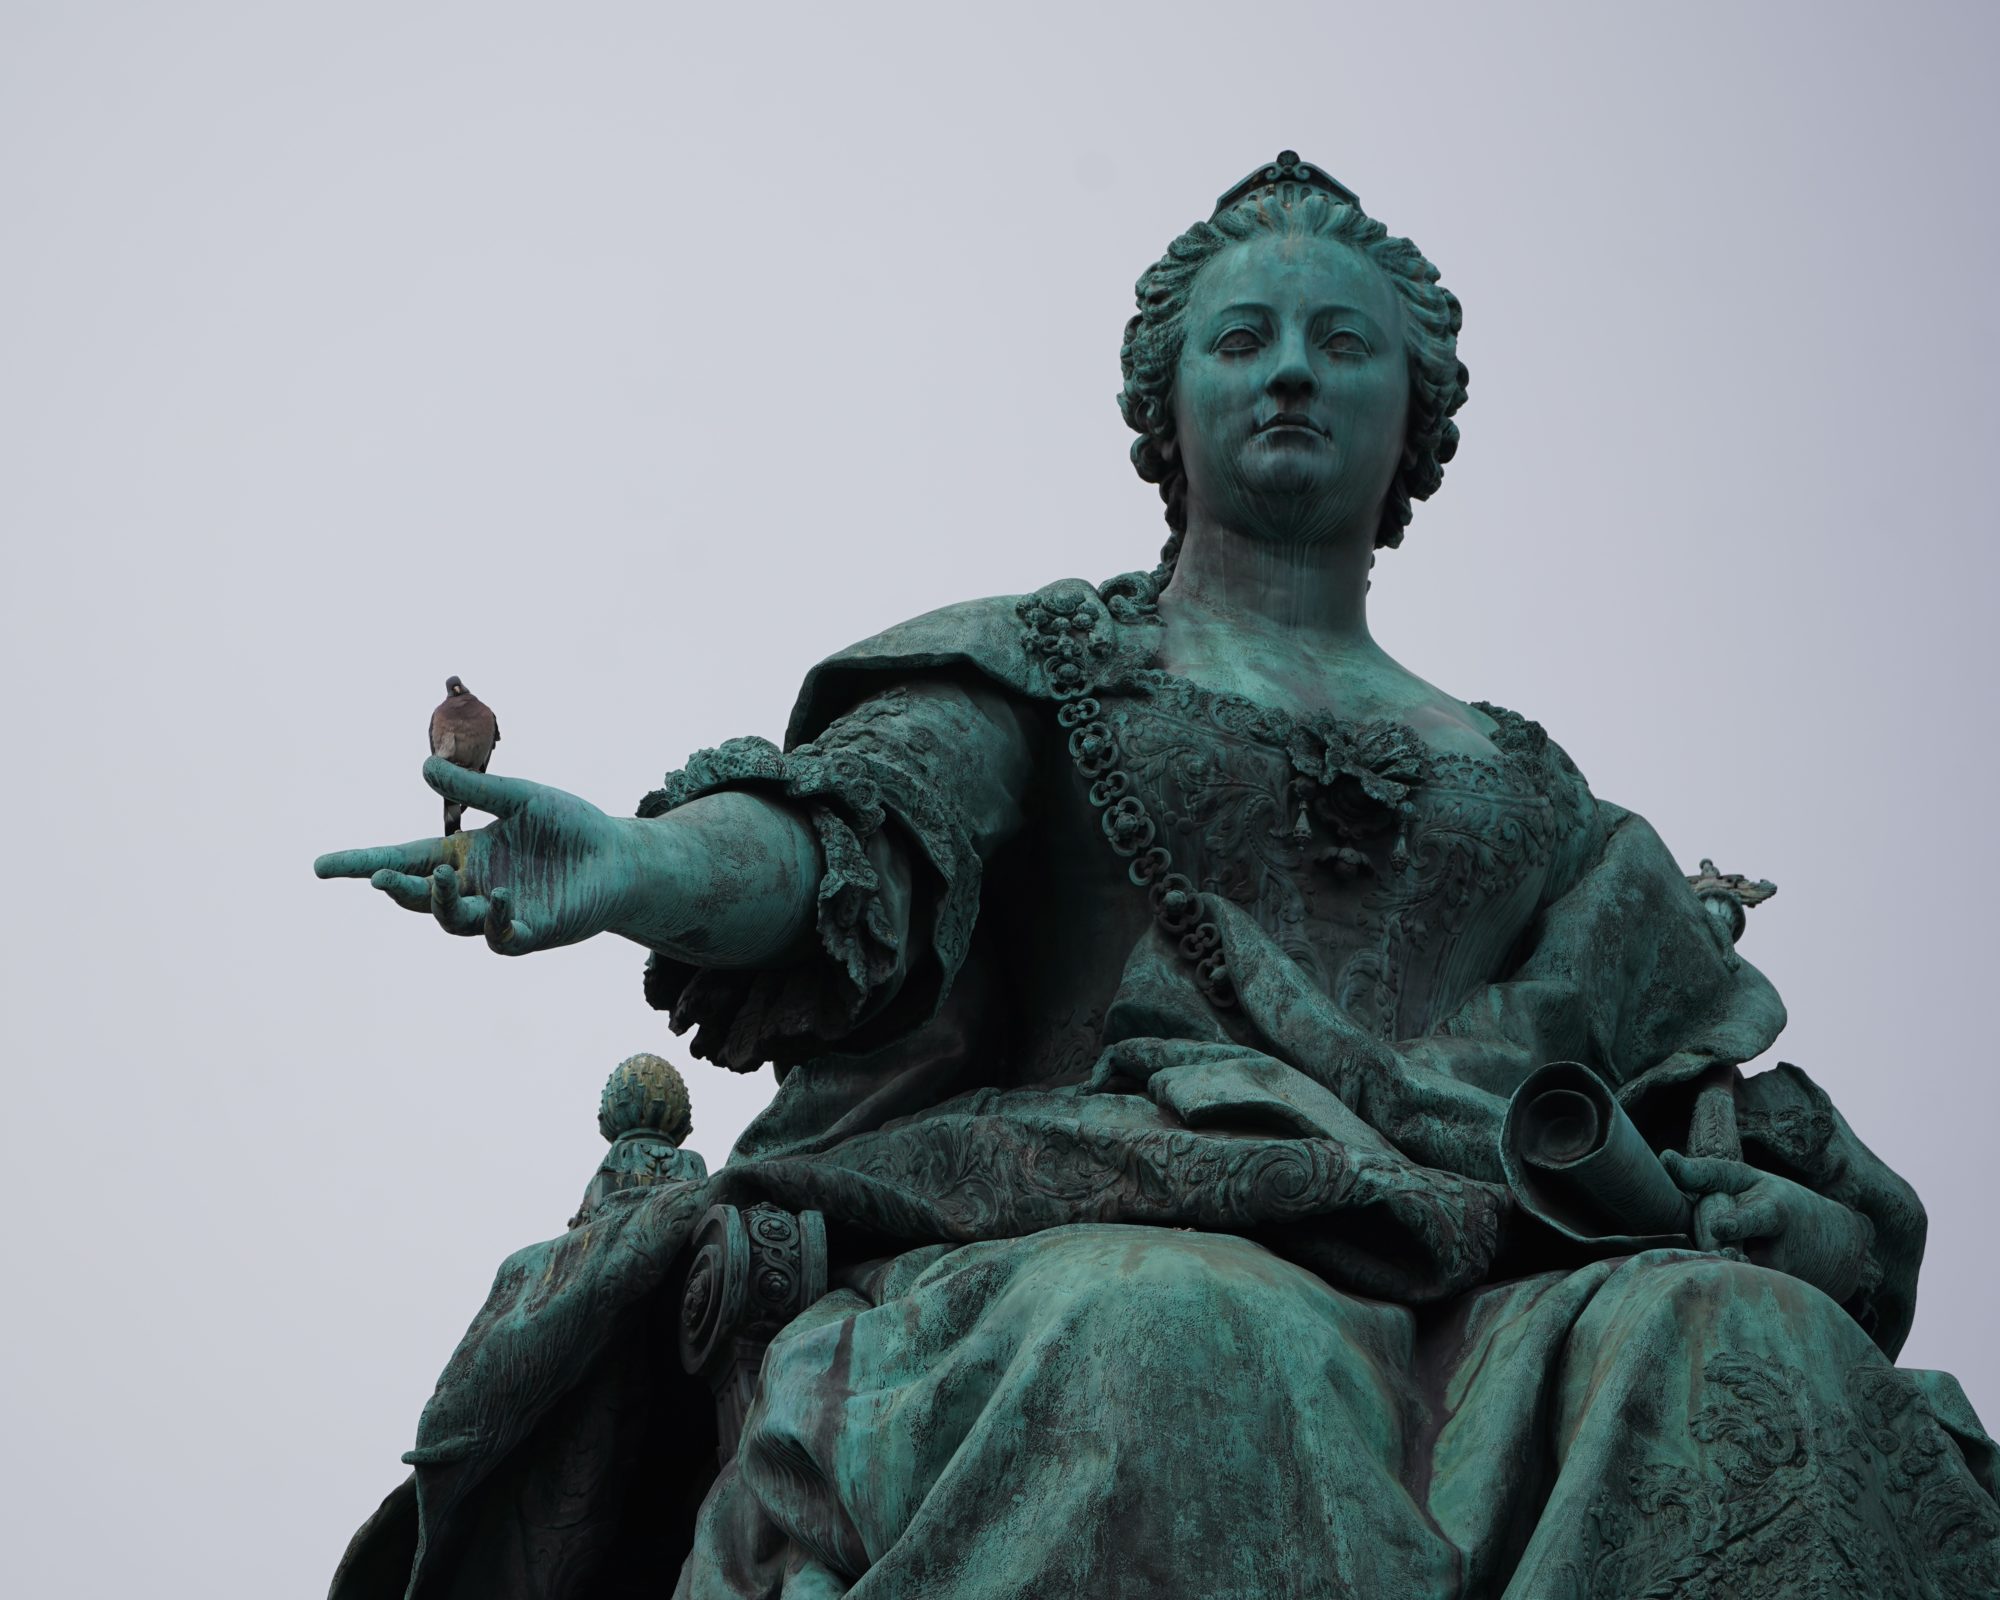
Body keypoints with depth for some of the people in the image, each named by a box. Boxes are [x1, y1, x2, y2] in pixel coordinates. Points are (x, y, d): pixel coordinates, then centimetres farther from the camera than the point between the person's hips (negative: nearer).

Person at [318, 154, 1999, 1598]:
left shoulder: (1527, 789, 30)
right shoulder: (1032, 664, 22)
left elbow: (1734, 1084, 23)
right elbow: (859, 820, 0)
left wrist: (1803, 1210, -2)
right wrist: (645, 866, -23)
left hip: (1458, 1279, 3)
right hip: (1098, 1233, -2)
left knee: (1754, 1359, -32)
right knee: (1173, 1348, -40)